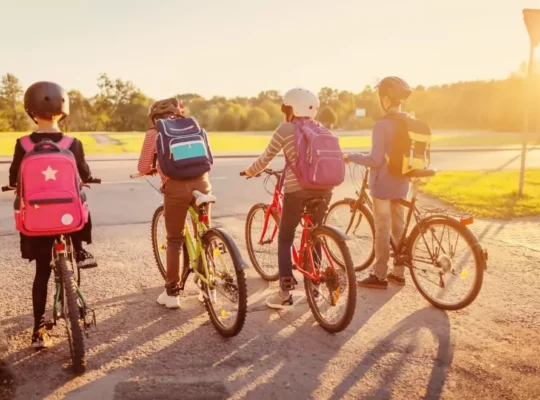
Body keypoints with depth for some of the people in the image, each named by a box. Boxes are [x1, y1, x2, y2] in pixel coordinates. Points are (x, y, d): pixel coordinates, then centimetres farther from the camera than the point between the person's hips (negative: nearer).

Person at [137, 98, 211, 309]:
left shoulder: (153, 133, 11)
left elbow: (143, 168, 9)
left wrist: (153, 169, 30)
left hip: (175, 186, -3)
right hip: (201, 181, 3)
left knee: (174, 240, 10)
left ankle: (171, 293, 15)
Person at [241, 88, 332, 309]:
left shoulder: (284, 129, 2)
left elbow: (265, 159, 7)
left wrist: (249, 172, 25)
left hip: (297, 188, -4)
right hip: (324, 186, 5)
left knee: (285, 239, 9)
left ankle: (284, 293, 7)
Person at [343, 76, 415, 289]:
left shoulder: (382, 125, -18)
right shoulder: (411, 123, 4)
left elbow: (375, 160, -21)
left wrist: (351, 156, -9)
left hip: (382, 184, -7)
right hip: (401, 184, 7)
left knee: (382, 231, 0)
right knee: (398, 227, 14)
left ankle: (379, 276, 8)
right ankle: (398, 273, 23)